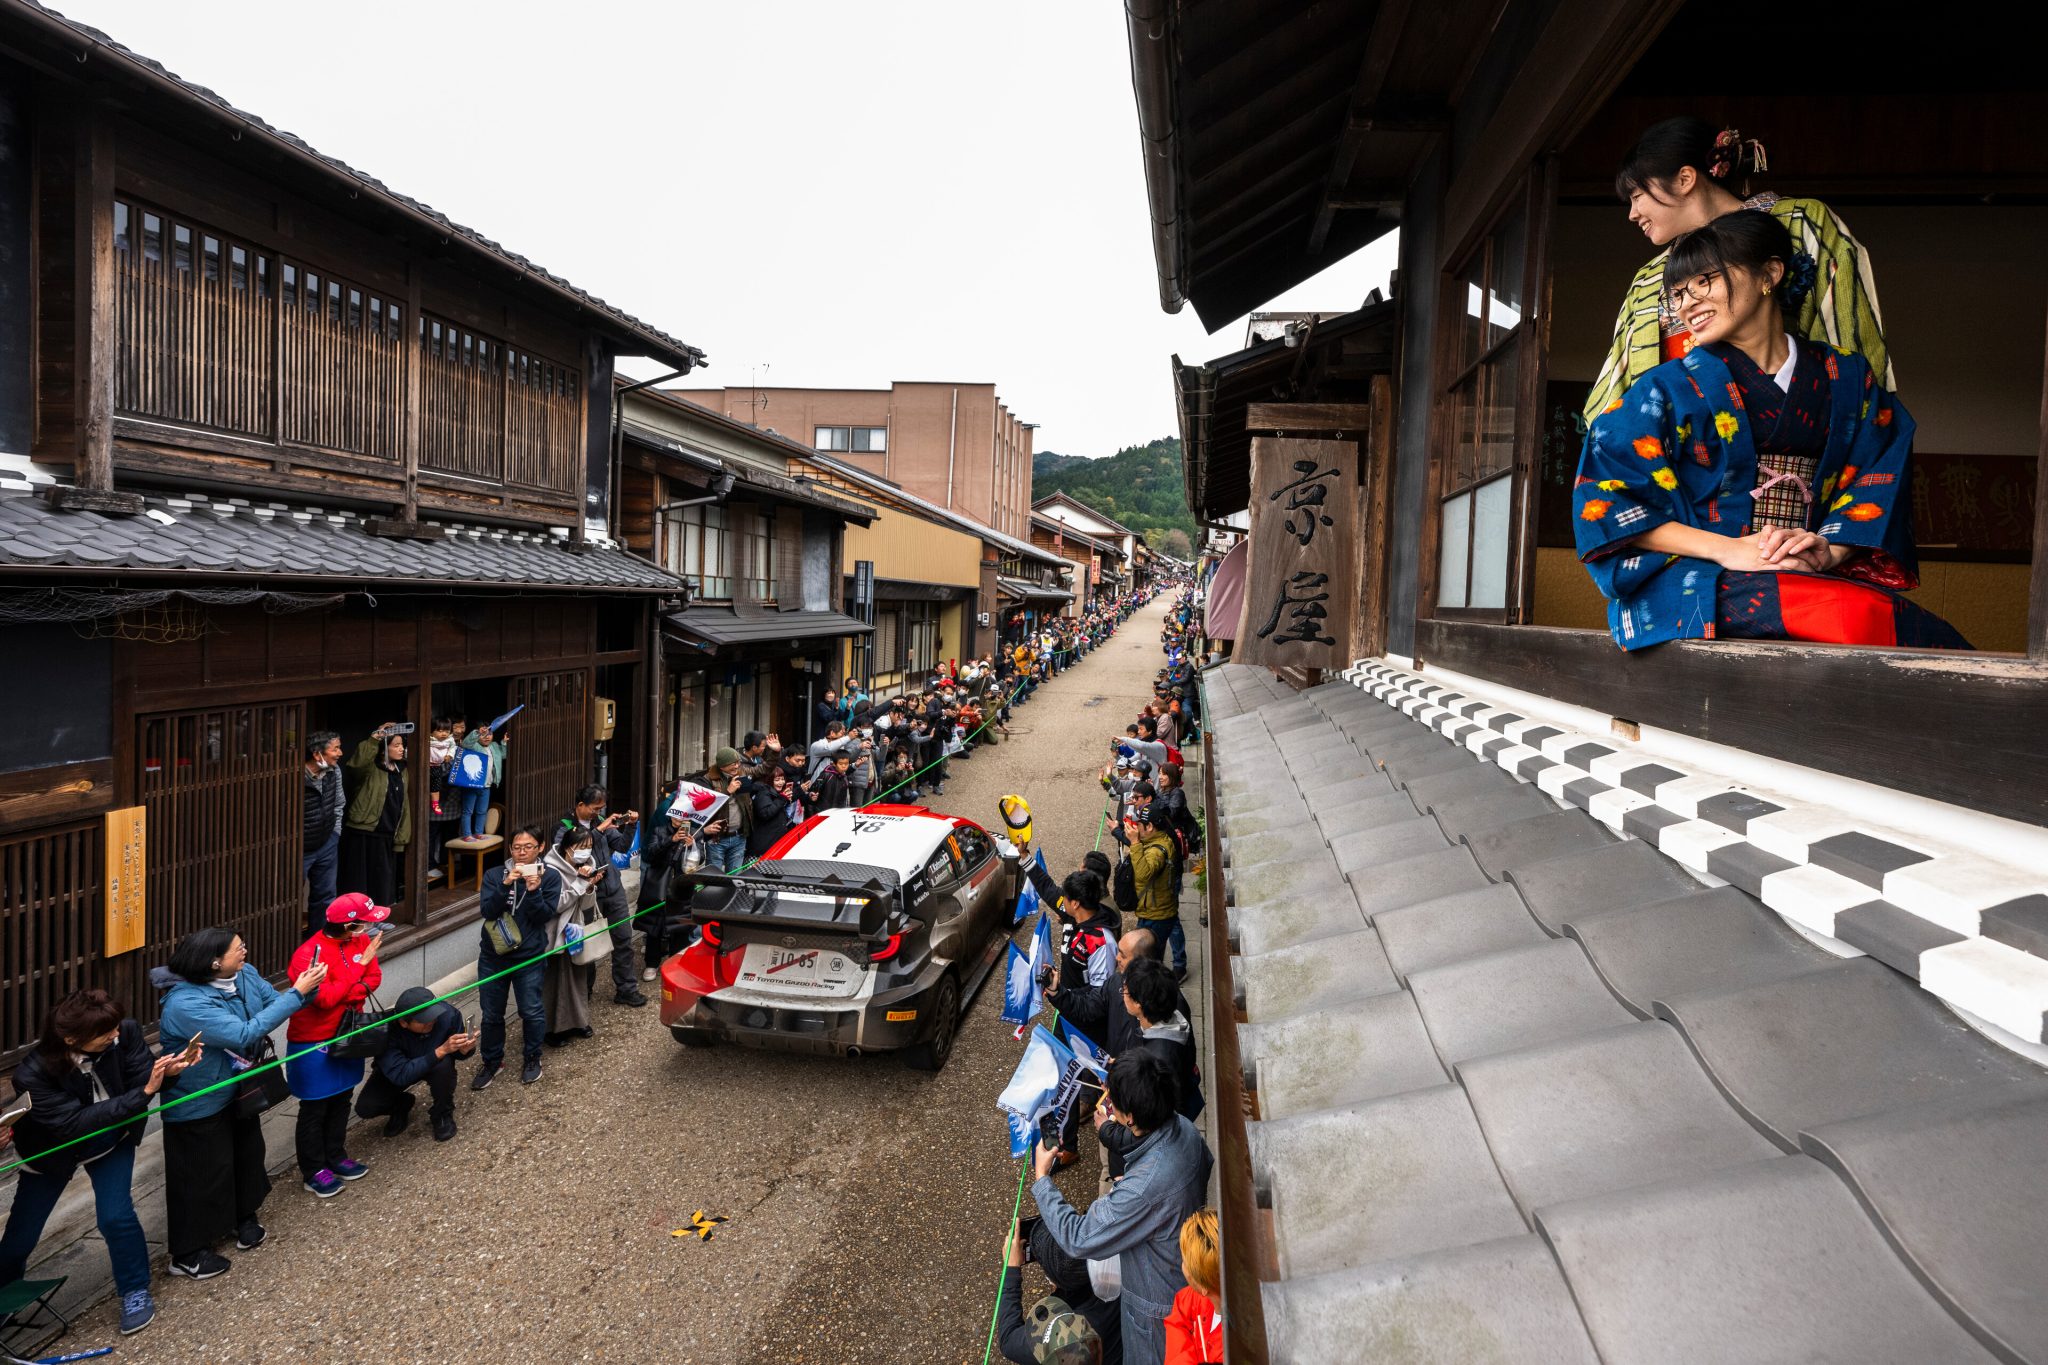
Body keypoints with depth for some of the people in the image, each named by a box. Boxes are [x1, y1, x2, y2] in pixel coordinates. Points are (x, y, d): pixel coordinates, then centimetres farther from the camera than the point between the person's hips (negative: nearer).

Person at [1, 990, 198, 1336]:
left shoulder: (124, 1032, -30)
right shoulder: (33, 1076, -34)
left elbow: (141, 1076, -25)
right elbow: (75, 1124, -36)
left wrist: (167, 1070, -48)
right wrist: (143, 1093, -44)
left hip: (112, 1138, 1)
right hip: (53, 1150, -1)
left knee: (115, 1216, -9)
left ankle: (135, 1291, 13)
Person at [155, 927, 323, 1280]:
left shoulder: (245, 974, -11)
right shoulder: (185, 1003, -35)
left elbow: (275, 1004, -5)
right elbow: (244, 1034, -38)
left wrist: (307, 987, -27)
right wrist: (297, 993, -37)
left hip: (240, 1091, 8)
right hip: (198, 1106, -8)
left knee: (247, 1155, 23)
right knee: (202, 1175, 8)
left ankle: (244, 1218, 47)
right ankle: (187, 1255, 27)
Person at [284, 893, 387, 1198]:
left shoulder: (361, 941, -4)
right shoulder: (309, 954, -25)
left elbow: (374, 977, -3)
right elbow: (326, 998, -28)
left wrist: (352, 993, -22)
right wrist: (359, 966, -25)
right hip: (314, 1043, -6)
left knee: (341, 1101, 19)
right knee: (314, 1109, 8)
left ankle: (335, 1158, 34)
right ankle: (313, 1172, 22)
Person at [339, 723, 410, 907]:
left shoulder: (402, 771, 10)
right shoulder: (369, 769, -9)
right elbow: (355, 763, -35)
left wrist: (402, 835, 9)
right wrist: (374, 739, -39)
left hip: (387, 836, 6)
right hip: (362, 834, -6)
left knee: (382, 882, 13)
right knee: (360, 881, -1)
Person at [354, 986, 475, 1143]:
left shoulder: (447, 1014, -31)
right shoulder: (386, 1031, -35)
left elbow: (456, 1053, -14)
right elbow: (400, 1074, -40)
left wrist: (465, 1049, -39)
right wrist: (440, 1051, -49)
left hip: (435, 1065, 0)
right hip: (397, 1070, 0)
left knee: (444, 1065, -32)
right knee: (365, 1107, -20)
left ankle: (442, 1114, -4)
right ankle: (402, 1104, 14)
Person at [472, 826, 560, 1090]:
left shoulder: (550, 876, -5)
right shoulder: (495, 875, -1)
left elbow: (543, 917, -10)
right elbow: (488, 911, -12)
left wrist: (534, 890, -25)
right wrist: (506, 884, -24)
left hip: (529, 957, -1)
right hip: (493, 955, 2)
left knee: (531, 1011, 7)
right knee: (491, 1013, 10)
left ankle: (532, 1058, 29)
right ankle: (492, 1061, 29)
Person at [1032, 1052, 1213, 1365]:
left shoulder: (1145, 1188, -45)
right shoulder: (1184, 1128, -20)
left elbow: (1078, 1239, -33)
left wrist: (1041, 1178, -20)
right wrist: (1111, 1131, 12)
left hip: (1159, 1308, -7)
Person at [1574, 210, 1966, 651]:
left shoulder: (1846, 379, 16)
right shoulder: (1669, 387, 5)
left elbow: (1876, 480, 11)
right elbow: (1608, 498, -5)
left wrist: (1830, 550, -10)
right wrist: (1726, 549, -14)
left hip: (1814, 576, 4)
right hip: (1690, 580, -4)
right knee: (1862, 612, -31)